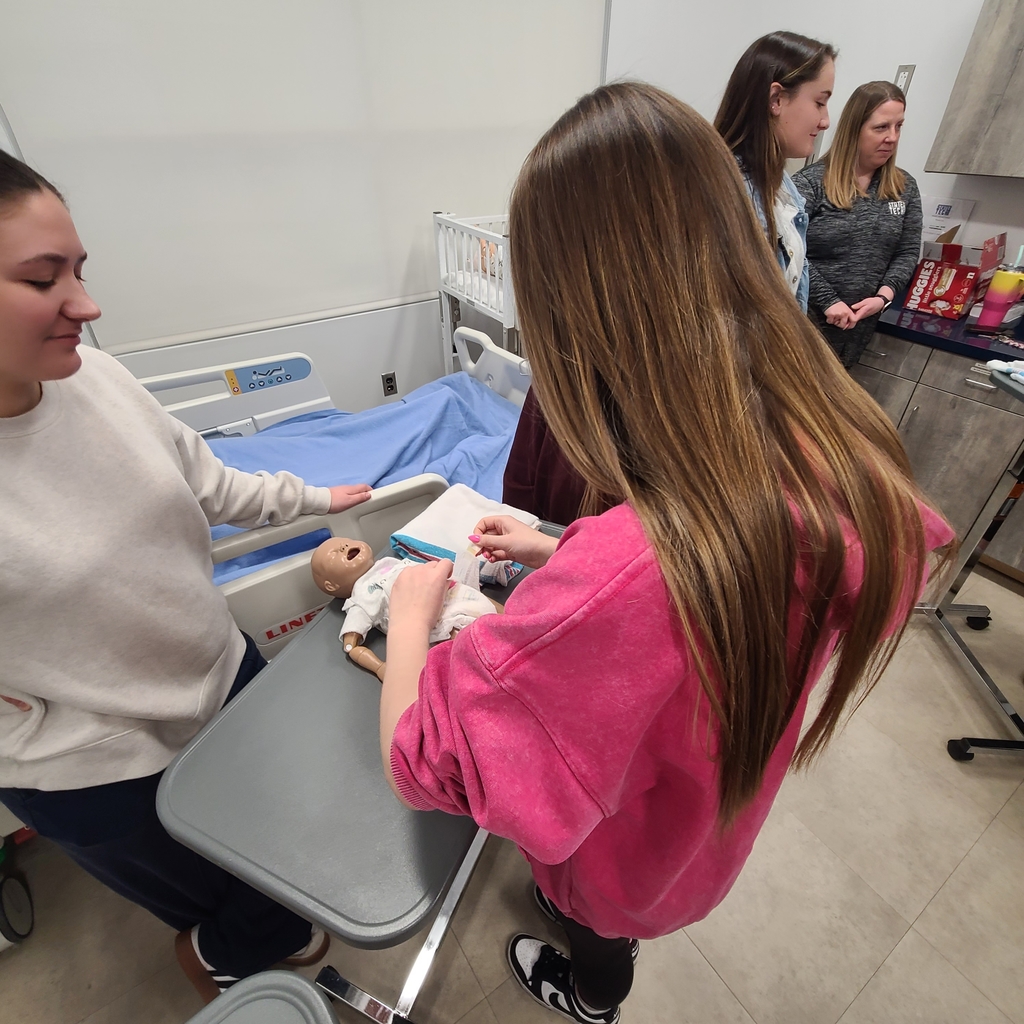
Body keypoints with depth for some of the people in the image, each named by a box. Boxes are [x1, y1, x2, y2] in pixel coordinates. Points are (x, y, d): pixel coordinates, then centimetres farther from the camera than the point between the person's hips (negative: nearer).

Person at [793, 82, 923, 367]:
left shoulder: (905, 189, 8)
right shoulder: (810, 183, -8)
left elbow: (908, 252, 10)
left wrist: (884, 295, -9)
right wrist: (828, 302, -19)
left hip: (862, 321, 5)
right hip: (806, 317, -5)